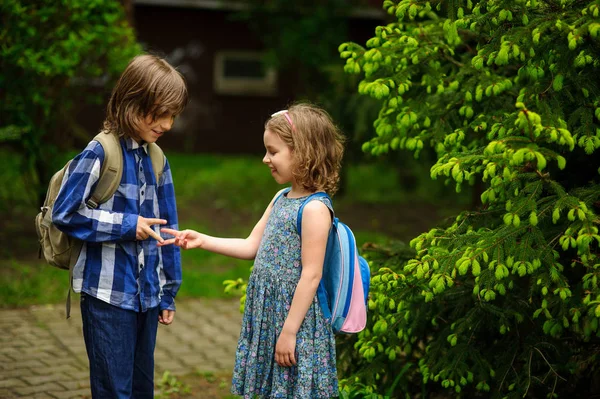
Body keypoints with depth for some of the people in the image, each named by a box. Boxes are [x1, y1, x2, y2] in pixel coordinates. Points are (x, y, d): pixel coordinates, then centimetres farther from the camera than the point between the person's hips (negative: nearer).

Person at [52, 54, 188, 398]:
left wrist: (169, 293, 13)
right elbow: (64, 213, -13)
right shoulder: (100, 153, -12)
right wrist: (127, 225, -14)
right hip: (109, 295, -6)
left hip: (147, 294, 6)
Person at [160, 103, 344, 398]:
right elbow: (252, 246, 17)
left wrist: (289, 331, -19)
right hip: (267, 313, 9)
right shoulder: (281, 199, 10)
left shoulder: (314, 209, -17)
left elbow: (311, 275, -19)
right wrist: (203, 240, 8)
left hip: (294, 317, -9)